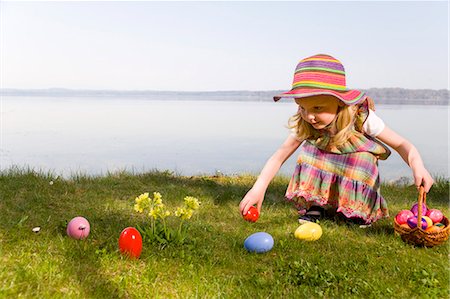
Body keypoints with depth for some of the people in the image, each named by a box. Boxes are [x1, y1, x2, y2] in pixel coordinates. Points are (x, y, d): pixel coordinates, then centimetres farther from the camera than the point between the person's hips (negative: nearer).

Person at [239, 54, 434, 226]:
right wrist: (259, 188, -36)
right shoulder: (304, 125, -23)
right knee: (310, 149, -25)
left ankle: (358, 210, -12)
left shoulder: (363, 117, -29)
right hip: (323, 180, 2)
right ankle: (315, 206, -14)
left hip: (358, 179, -2)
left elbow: (401, 145, -22)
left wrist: (417, 165, -44)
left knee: (363, 156, -31)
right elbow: (280, 156, -24)